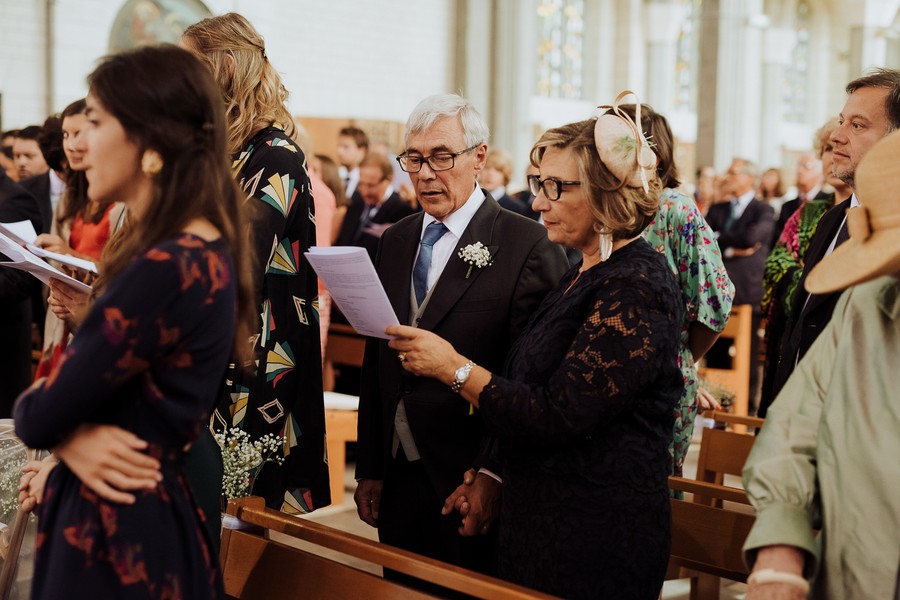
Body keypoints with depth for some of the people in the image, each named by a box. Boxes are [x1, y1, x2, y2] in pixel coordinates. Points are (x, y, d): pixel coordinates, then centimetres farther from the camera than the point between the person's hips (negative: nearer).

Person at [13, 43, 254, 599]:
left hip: (115, 534, -9)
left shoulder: (165, 270, -25)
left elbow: (39, 418, -18)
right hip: (147, 519, 9)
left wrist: (28, 403, 4)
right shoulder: (205, 252, 5)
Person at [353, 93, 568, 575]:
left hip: (470, 484, -6)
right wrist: (369, 469, 12)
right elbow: (376, 363, 13)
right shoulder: (395, 242, 11)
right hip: (397, 477, 6)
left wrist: (492, 474, -18)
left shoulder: (527, 246, -10)